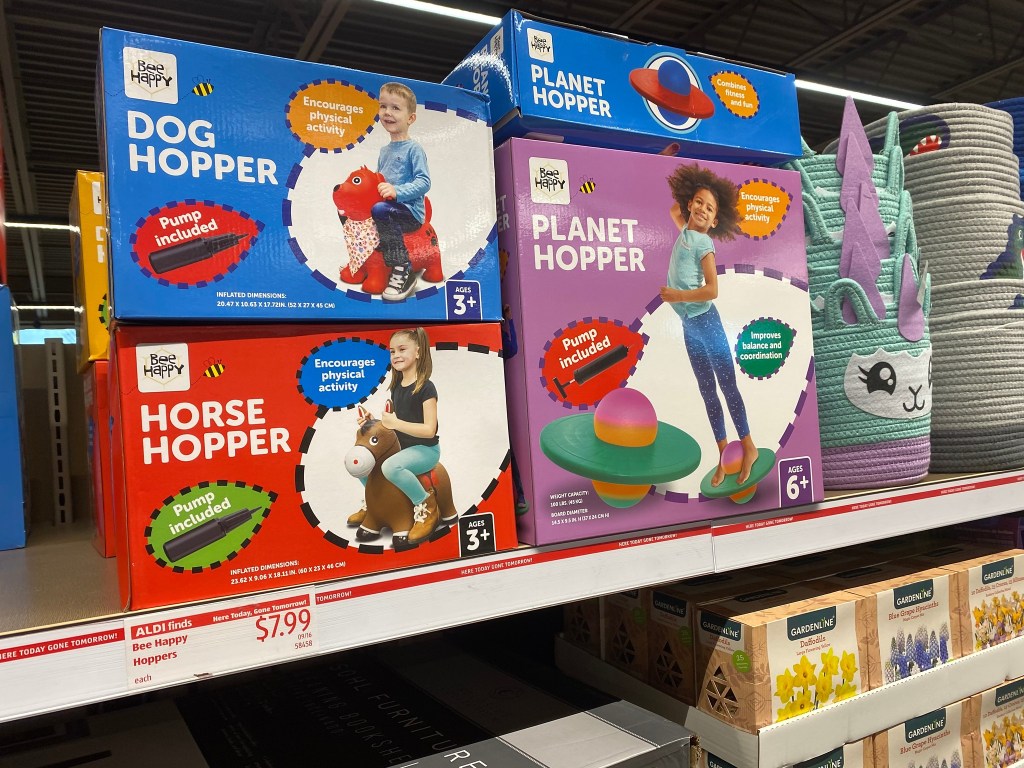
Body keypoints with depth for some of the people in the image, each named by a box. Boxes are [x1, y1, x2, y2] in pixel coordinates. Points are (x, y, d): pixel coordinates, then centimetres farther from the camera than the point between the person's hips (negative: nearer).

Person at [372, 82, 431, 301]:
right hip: (390, 208, 9)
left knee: (380, 210, -36)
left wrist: (397, 191, -28)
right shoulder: (384, 150, 18)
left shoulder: (413, 149, -6)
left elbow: (424, 182, -17)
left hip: (410, 211, -8)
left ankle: (403, 270, -29)